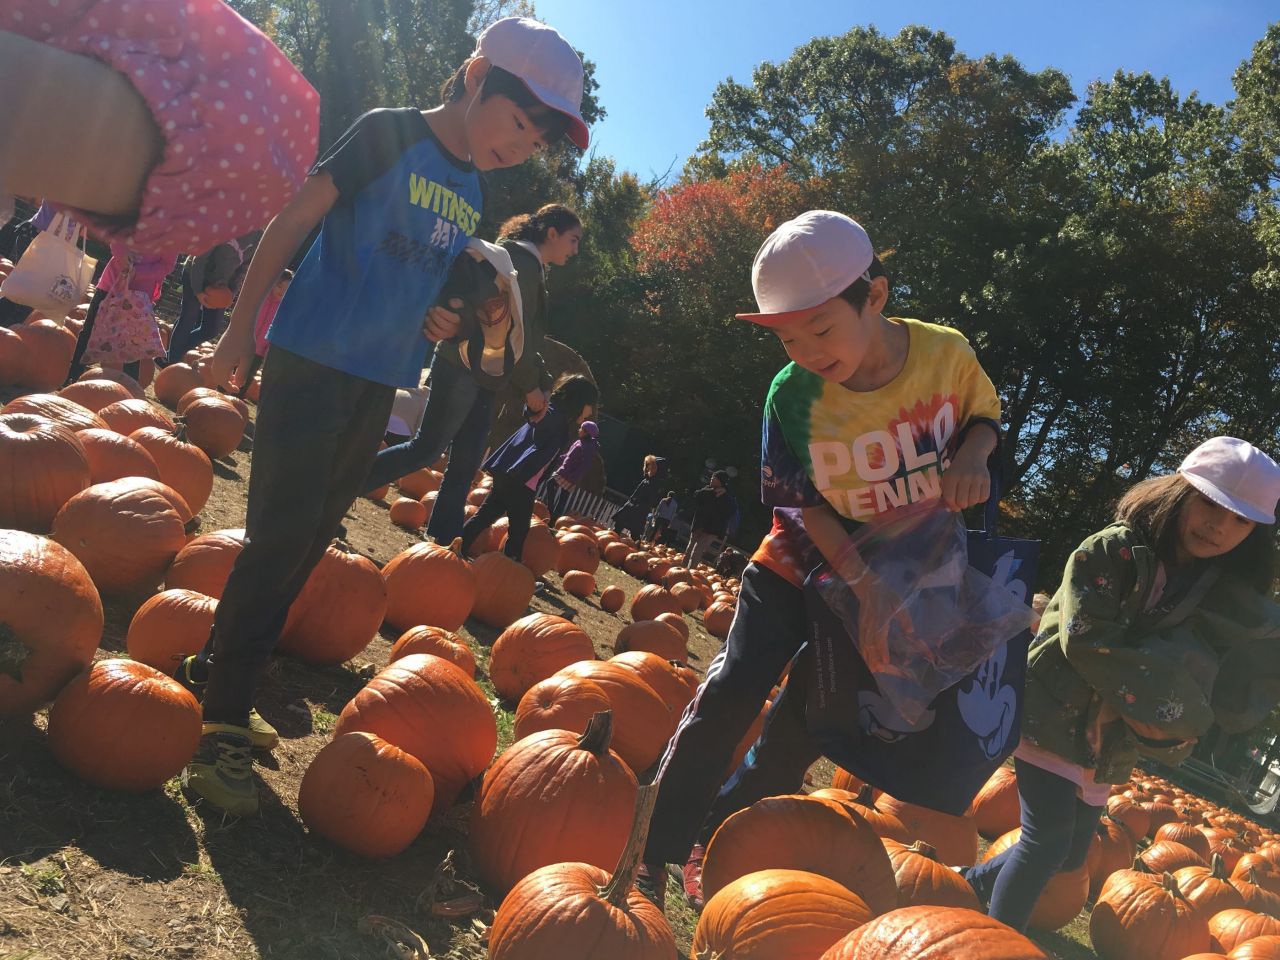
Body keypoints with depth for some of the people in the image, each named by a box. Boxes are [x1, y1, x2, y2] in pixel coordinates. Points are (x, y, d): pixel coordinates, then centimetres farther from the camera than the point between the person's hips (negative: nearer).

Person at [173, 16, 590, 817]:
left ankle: (219, 677, 25)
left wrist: (442, 323, 1)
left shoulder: (472, 196, 13)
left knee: (305, 540, 11)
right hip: (312, 360, -7)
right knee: (280, 535, -9)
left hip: (379, 386, 7)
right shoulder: (392, 134, -7)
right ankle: (223, 724, 0)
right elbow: (295, 221, -8)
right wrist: (242, 327, -10)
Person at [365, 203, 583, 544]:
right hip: (464, 369, -10)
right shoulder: (522, 260, -9)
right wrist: (530, 385, -9)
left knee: (464, 467, 8)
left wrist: (541, 382, 15)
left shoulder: (530, 267, 20)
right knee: (427, 449, -10)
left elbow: (526, 337, 22)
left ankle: (443, 542, 12)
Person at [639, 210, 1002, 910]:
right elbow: (806, 504, -15)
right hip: (805, 564, -1)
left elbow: (984, 413, 3)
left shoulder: (947, 353, -17)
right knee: (730, 694, -14)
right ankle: (658, 849, 1)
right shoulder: (793, 394, -21)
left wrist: (970, 456, -19)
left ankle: (715, 839, 21)